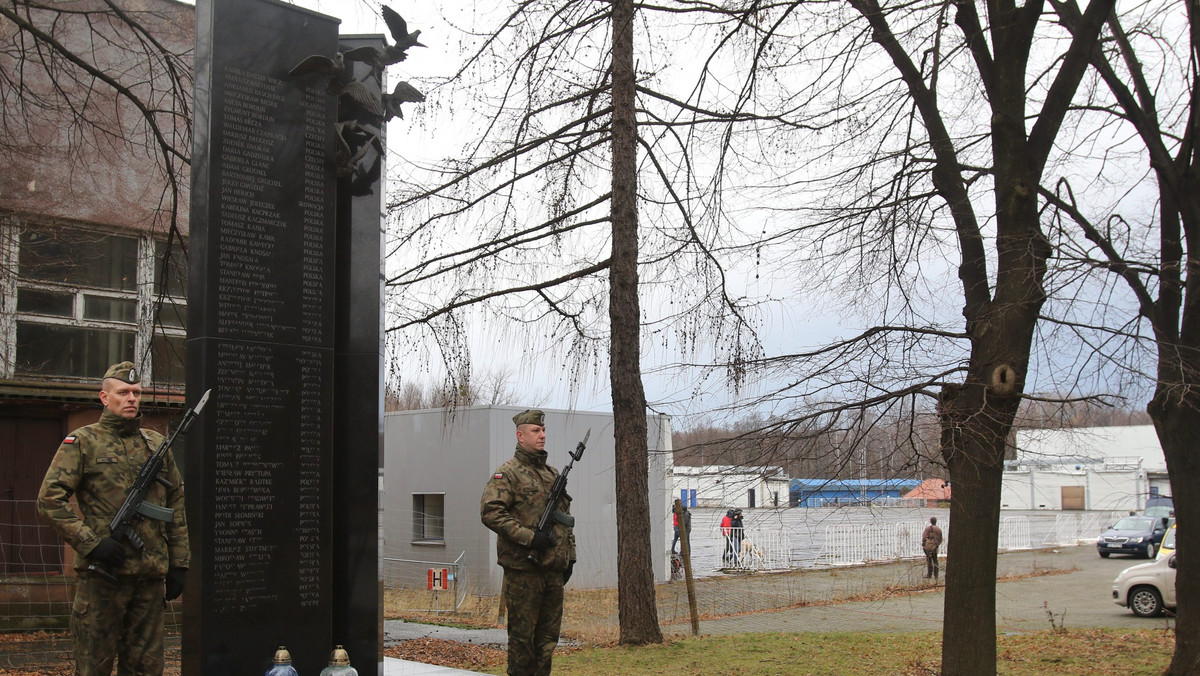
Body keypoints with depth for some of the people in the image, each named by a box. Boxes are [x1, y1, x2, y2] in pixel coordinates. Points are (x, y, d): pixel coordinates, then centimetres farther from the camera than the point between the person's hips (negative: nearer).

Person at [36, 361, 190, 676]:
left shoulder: (157, 444, 14)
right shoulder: (83, 442, 0)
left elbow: (176, 504, 17)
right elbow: (50, 499, -7)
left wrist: (178, 563, 11)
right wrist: (91, 543, -15)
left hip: (151, 576, 4)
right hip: (102, 575, -4)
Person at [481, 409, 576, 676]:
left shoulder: (554, 474, 17)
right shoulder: (508, 473, -6)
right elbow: (490, 511, -17)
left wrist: (570, 555, 17)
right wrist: (529, 536, -21)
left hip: (554, 569, 7)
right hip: (523, 569, -7)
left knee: (548, 635, 11)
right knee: (522, 634, 0)